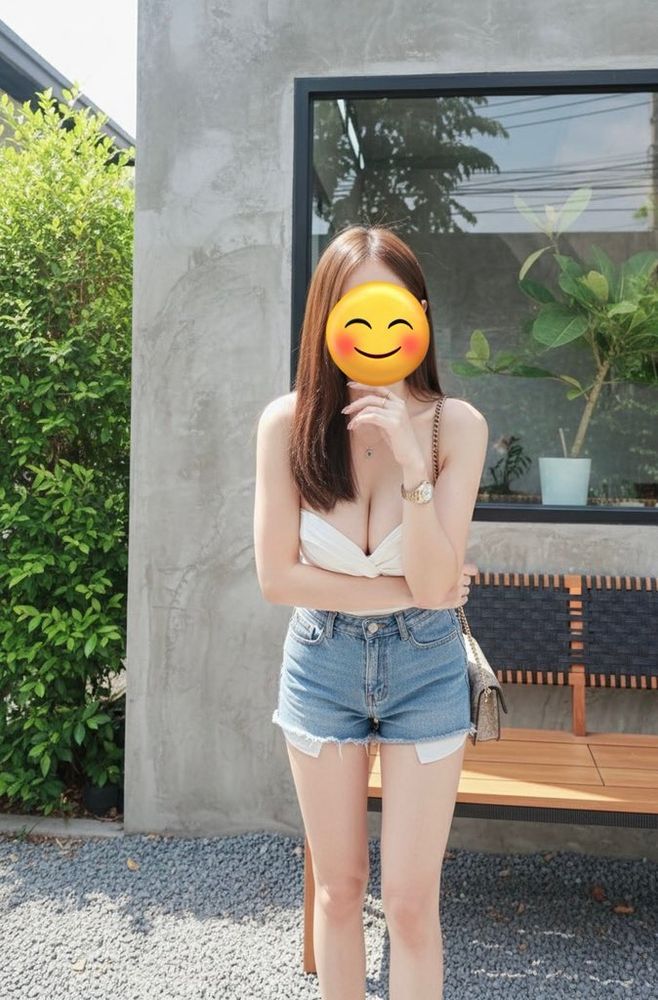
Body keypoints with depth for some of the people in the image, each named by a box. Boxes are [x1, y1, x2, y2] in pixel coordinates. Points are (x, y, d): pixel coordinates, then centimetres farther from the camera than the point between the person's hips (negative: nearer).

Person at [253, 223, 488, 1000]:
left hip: (425, 669, 0)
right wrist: (406, 592, -14)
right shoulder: (288, 422, -13)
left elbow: (435, 582, -18)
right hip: (322, 667, 1)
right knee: (337, 889, 18)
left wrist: (412, 461, -29)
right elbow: (276, 577, -13)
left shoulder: (455, 424, -13)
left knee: (411, 903, 8)